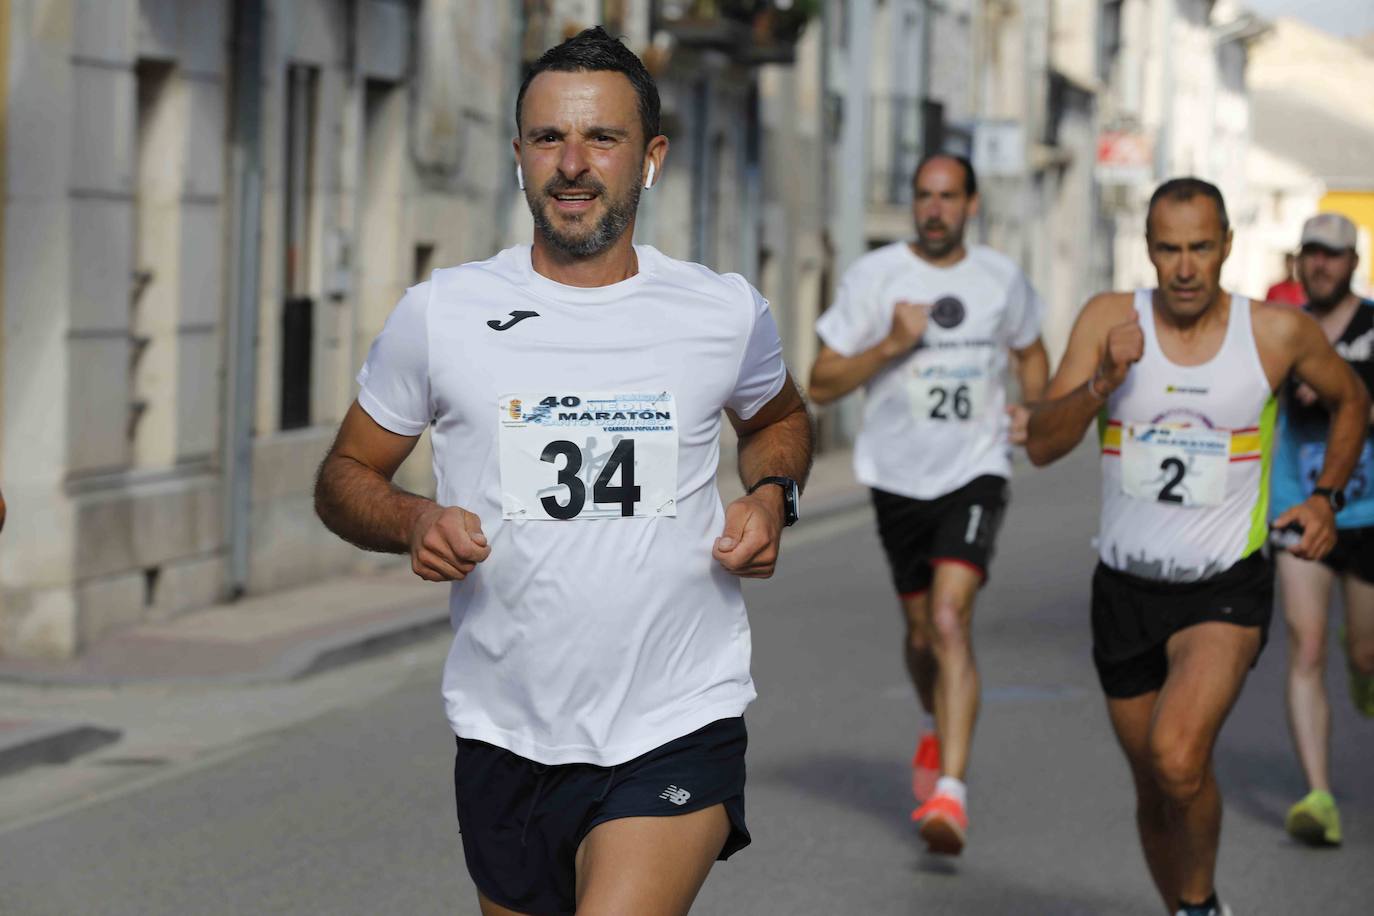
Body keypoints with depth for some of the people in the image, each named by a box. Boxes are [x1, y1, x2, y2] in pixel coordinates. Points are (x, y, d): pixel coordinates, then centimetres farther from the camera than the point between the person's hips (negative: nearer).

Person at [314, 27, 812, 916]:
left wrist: (773, 494, 2)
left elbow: (779, 416, 23)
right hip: (506, 736, 2)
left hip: (679, 734, -2)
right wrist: (413, 522, -13)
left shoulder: (726, 312, 1)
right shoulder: (439, 314, -1)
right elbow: (346, 474, 9)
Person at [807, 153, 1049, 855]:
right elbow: (821, 383, -4)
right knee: (922, 627, 15)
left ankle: (950, 790, -25)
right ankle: (938, 728, 48)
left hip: (976, 473, -1)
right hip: (898, 478, 1)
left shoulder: (1002, 278, 3)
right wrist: (890, 346, -19)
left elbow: (1031, 352, 23)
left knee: (950, 620, -19)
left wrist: (1031, 407, 3)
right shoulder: (873, 276, -4)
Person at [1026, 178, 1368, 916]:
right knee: (1153, 790, 13)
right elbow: (1042, 446, -10)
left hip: (1227, 586, -3)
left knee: (1178, 759, -25)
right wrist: (1104, 381, -25)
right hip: (1126, 586, 3)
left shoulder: (1279, 333, -6)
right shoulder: (1110, 320, -5)